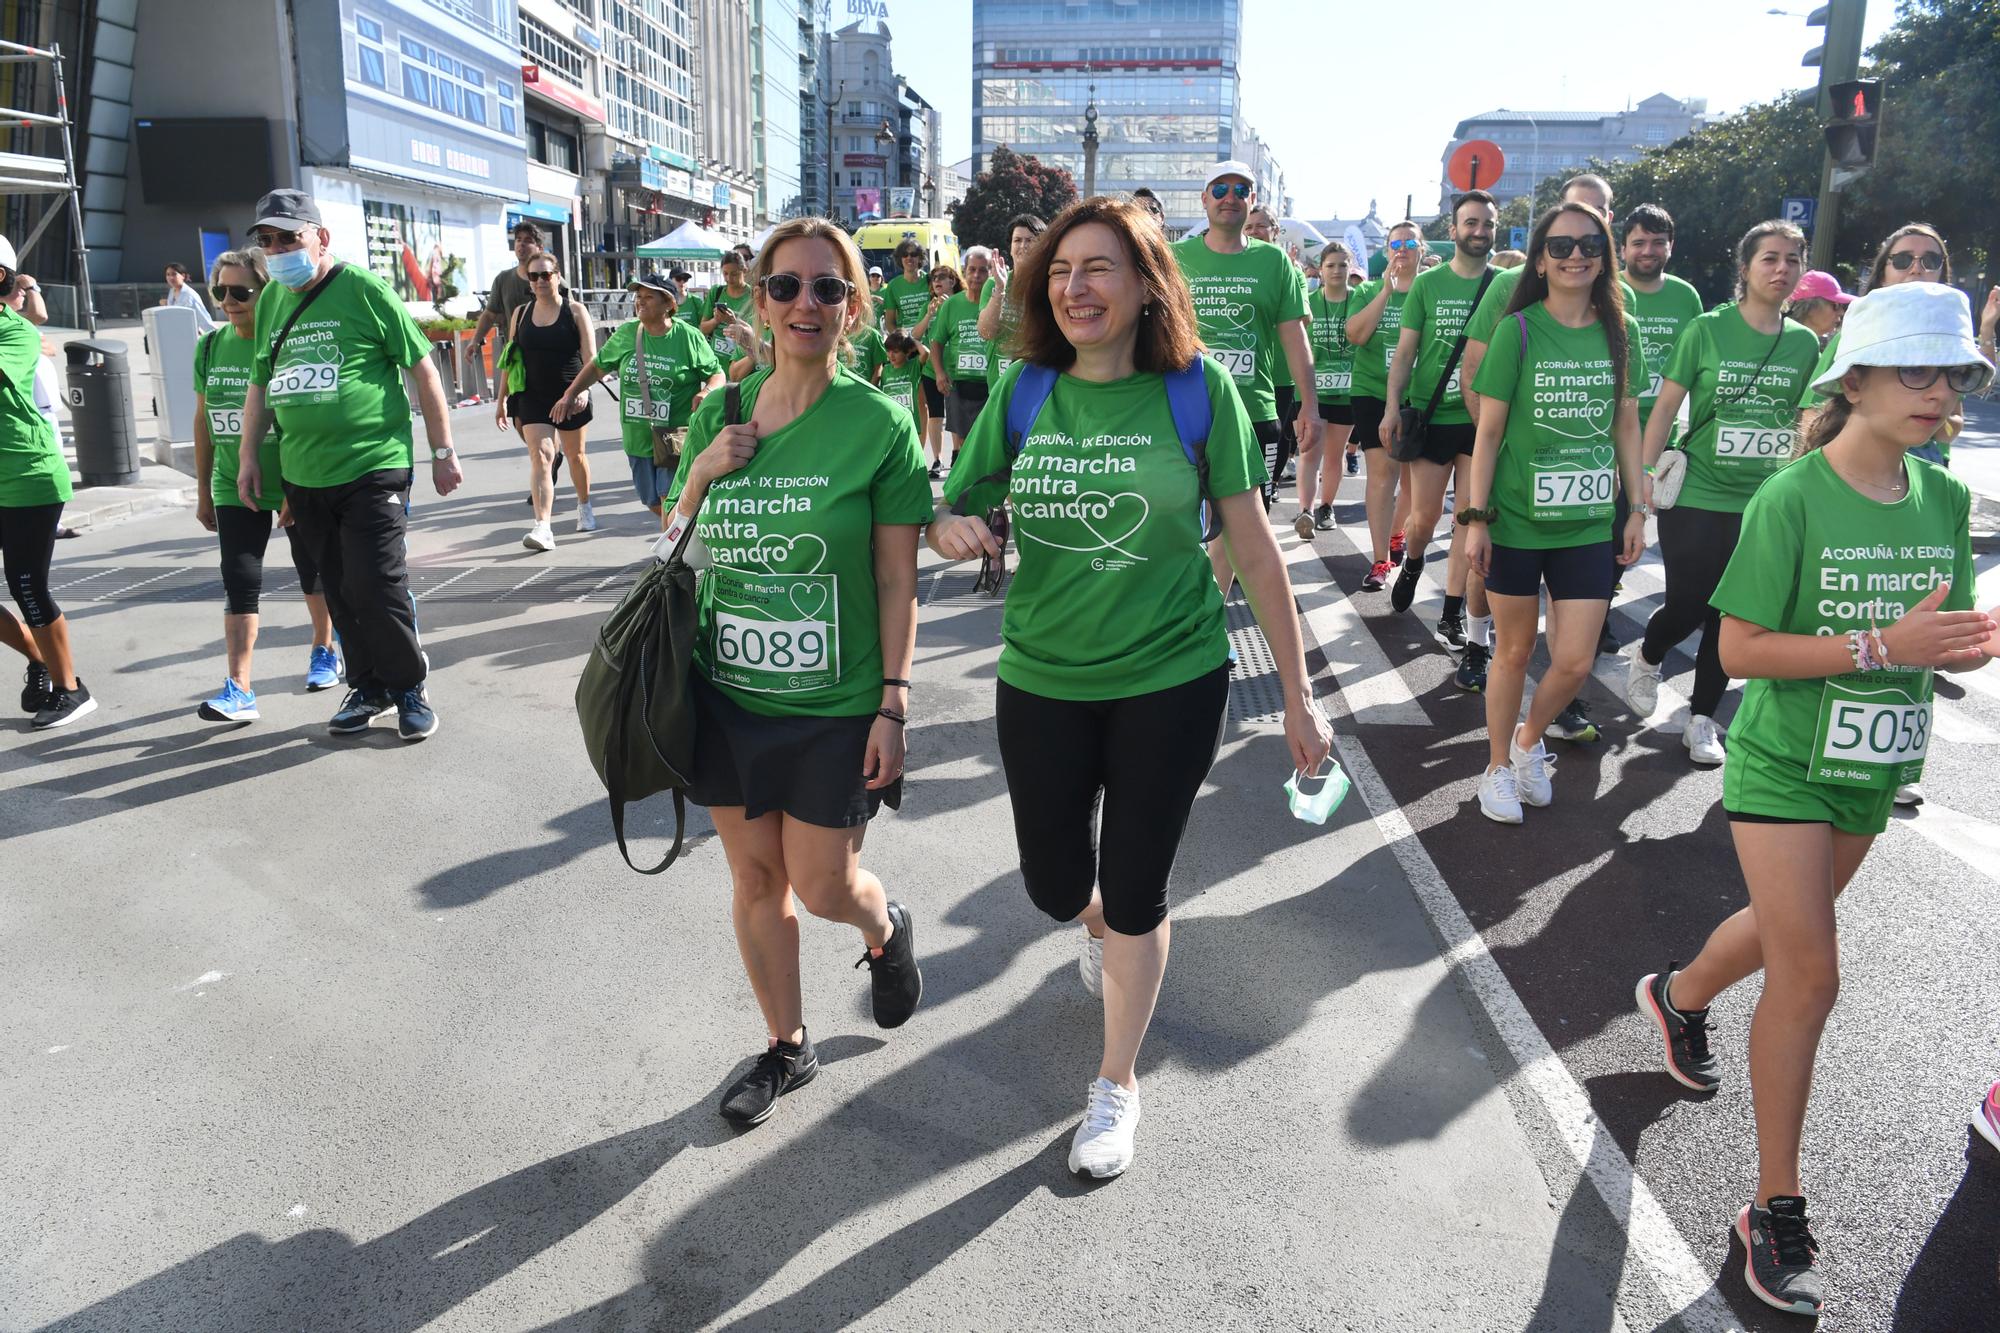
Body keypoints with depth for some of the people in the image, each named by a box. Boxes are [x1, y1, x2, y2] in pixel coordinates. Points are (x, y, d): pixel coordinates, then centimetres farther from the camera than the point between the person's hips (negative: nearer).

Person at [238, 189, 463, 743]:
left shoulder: (362, 289, -6)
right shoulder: (271, 300, 12)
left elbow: (424, 369, -5)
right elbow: (260, 381, 22)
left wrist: (443, 452, -5)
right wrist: (249, 455, 16)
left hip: (372, 470, -6)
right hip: (304, 478, 6)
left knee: (376, 588, -7)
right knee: (339, 591, 10)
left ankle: (410, 686, 12)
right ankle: (368, 686, 25)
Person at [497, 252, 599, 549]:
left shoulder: (575, 311, -2)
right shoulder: (521, 313, 7)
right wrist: (503, 399, 9)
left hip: (570, 396, -1)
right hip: (533, 397, 1)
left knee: (575, 454, 14)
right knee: (540, 456, -13)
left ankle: (584, 506, 39)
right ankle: (543, 527, -22)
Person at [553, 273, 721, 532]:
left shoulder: (689, 337, -7)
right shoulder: (626, 333, 5)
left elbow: (717, 373, -1)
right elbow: (598, 365, 17)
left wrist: (707, 393, -22)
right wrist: (570, 394, 10)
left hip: (677, 435, -5)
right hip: (638, 439, 5)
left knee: (670, 498, -15)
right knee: (654, 503, 15)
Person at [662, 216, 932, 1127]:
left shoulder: (878, 424, -10)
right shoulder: (718, 415, 2)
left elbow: (897, 584, -9)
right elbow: (675, 548, 11)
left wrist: (894, 705, -12)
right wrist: (700, 473, -8)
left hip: (834, 707, -4)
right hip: (727, 695, 4)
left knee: (823, 887, 6)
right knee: (755, 880, 14)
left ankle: (887, 929, 43)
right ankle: (786, 1046, 36)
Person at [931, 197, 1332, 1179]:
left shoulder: (1197, 388, -9)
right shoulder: (1025, 391, -3)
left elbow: (1253, 546, -5)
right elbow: (952, 516, 4)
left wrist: (1298, 693, -3)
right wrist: (953, 528, -22)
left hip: (1172, 677, -2)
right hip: (1042, 679, 3)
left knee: (1137, 893, 8)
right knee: (1055, 886, 14)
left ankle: (1117, 1085, 31)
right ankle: (1102, 930, 53)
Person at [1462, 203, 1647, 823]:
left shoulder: (1621, 332, 5)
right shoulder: (1518, 331, -6)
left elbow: (1627, 426, 11)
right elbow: (1489, 431, -6)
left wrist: (1639, 509, 9)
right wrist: (1475, 518, -8)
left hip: (1589, 524, 3)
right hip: (1517, 521, -3)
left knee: (1575, 661, 0)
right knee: (1515, 650, 9)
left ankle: (1529, 740, 30)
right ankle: (1498, 768, 28)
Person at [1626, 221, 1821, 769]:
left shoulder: (1805, 343, 5)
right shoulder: (1708, 329, -6)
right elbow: (1665, 407, -5)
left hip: (1764, 504, 4)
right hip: (1696, 498, -3)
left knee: (1732, 618, 7)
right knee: (1688, 605, -3)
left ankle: (1702, 718, 21)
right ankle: (1646, 657, 31)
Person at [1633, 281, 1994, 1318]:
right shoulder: (1792, 500, -18)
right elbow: (1739, 651, -19)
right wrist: (1879, 647, -27)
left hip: (1871, 771, 6)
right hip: (1782, 765, -6)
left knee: (1788, 930, 22)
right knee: (1809, 974, -6)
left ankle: (1679, 996, 54)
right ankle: (1777, 1210, 7)